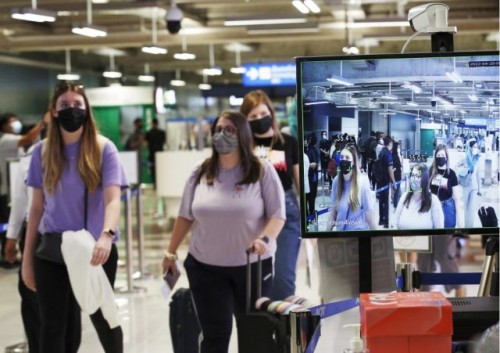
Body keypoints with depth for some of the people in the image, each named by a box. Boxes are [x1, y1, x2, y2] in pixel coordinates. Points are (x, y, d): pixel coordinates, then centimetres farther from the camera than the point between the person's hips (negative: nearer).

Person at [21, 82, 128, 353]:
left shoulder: (103, 149, -7)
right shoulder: (42, 152, 3)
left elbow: (113, 199, -17)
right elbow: (37, 207, 8)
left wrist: (106, 236, -36)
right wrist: (27, 257, 7)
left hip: (95, 249, -2)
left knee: (102, 317, 13)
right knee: (51, 325, 4)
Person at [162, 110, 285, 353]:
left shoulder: (262, 171, -6)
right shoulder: (201, 173, 2)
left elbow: (277, 214, -8)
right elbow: (186, 216, 10)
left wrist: (265, 239, -27)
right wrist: (171, 253, 10)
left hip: (252, 266, -1)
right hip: (205, 267, 1)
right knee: (215, 334, -1)